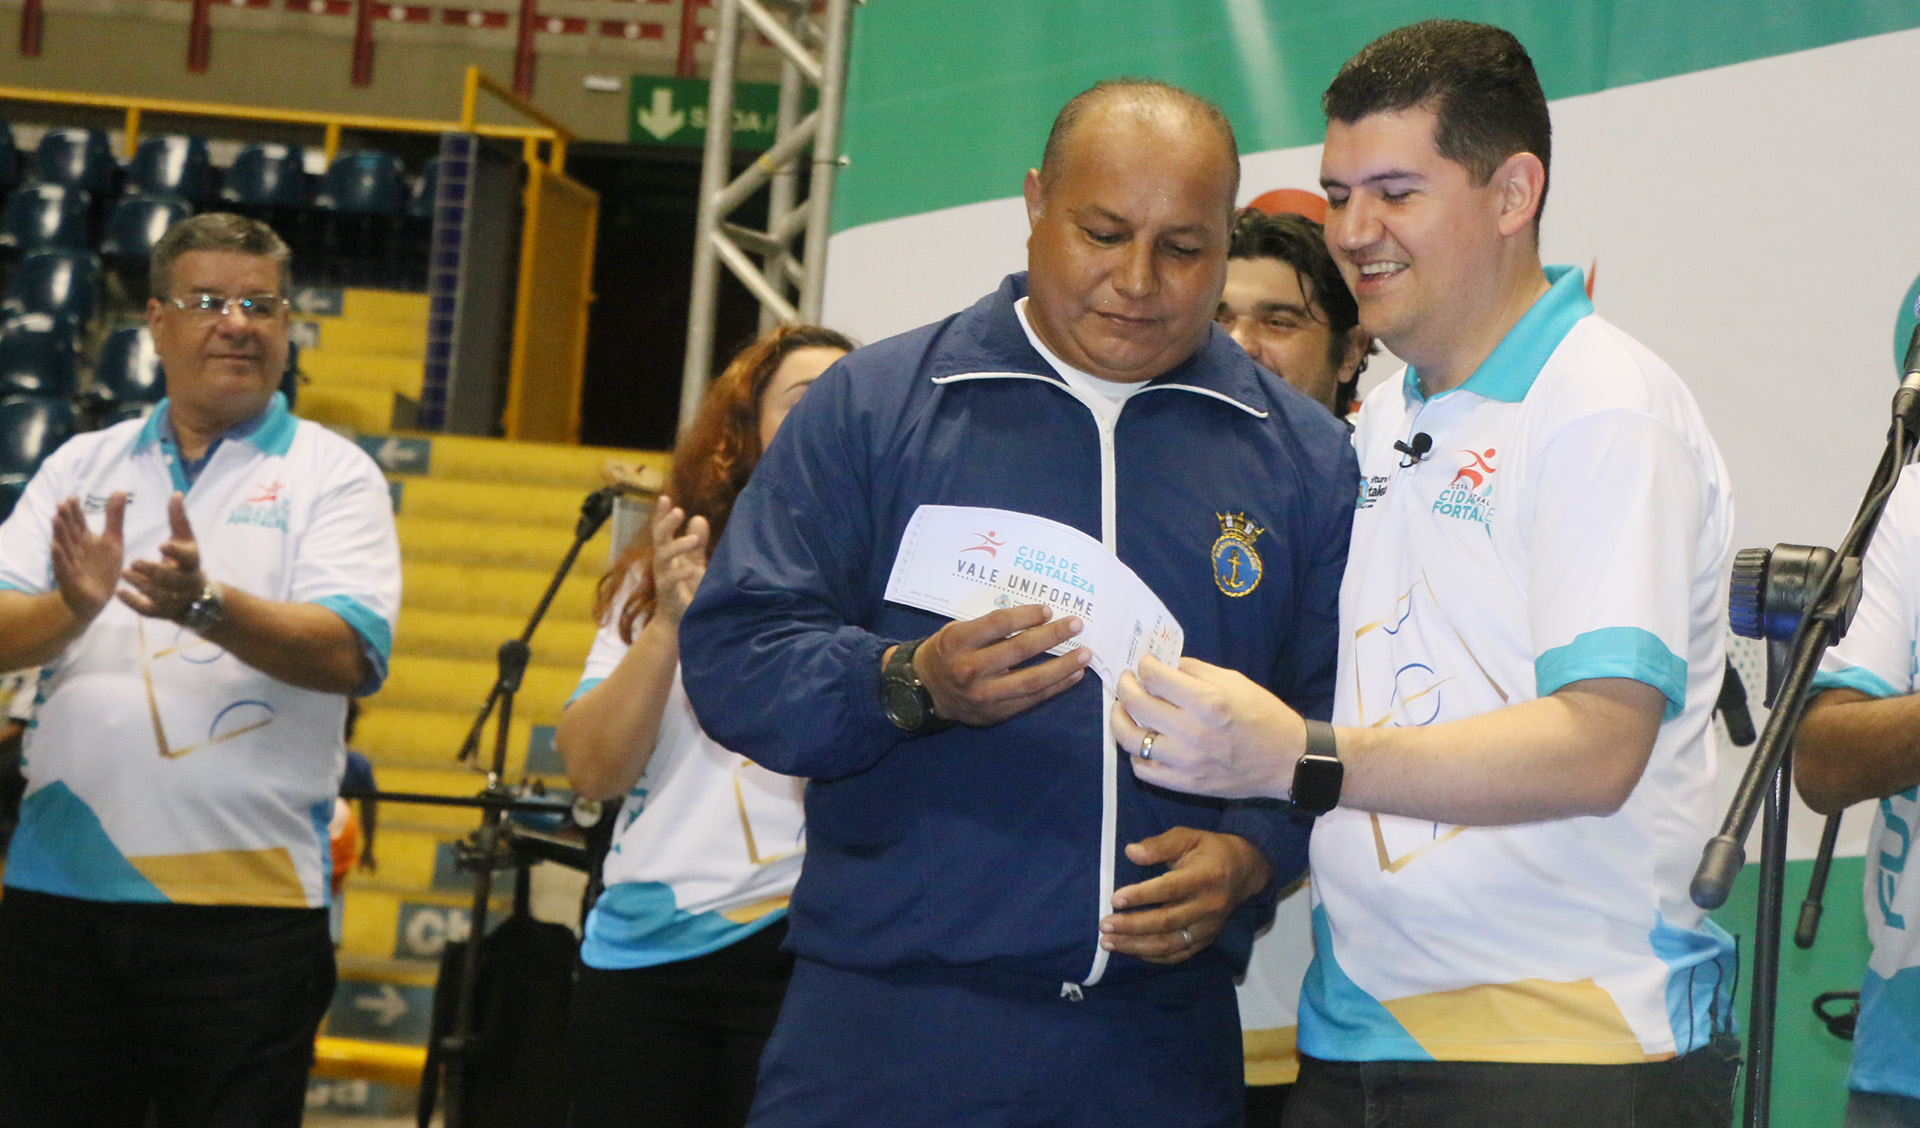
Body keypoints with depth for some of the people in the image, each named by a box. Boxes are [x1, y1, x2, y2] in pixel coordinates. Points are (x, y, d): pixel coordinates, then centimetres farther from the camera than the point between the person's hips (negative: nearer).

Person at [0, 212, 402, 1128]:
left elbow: (351, 654, -13)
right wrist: (74, 605, -21)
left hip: (246, 901, -3)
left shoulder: (332, 474, 3)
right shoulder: (83, 466, 13)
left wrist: (206, 606, -29)